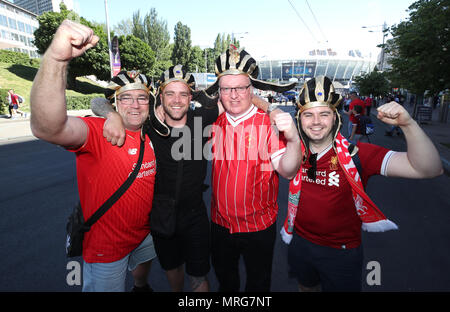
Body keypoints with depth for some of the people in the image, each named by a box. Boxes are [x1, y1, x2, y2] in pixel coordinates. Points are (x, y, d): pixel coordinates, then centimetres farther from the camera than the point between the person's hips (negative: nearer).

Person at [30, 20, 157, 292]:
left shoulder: (150, 134, -5)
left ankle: (141, 287, 64)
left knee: (143, 266, 33)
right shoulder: (98, 132, -24)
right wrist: (57, 57, -58)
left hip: (144, 234, 7)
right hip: (106, 246, -6)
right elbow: (48, 128, -47)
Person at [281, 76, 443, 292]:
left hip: (342, 252, -2)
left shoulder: (355, 154, -20)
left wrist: (407, 124, -39)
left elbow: (429, 169, -24)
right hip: (300, 242, 3)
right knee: (305, 286, 28)